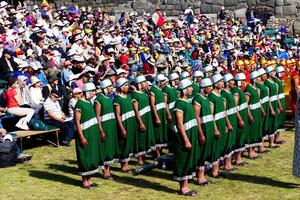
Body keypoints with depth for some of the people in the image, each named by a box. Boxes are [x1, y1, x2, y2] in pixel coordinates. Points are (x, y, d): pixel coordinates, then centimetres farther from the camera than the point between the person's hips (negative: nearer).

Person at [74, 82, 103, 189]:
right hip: (84, 135, -9)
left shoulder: (89, 103, 12)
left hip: (92, 134, 9)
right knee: (85, 157, -1)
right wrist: (82, 137, -20)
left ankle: (88, 180, 22)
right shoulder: (80, 104, -14)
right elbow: (77, 122, -17)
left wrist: (96, 133, 17)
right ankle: (84, 181, 9)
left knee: (92, 155, 12)